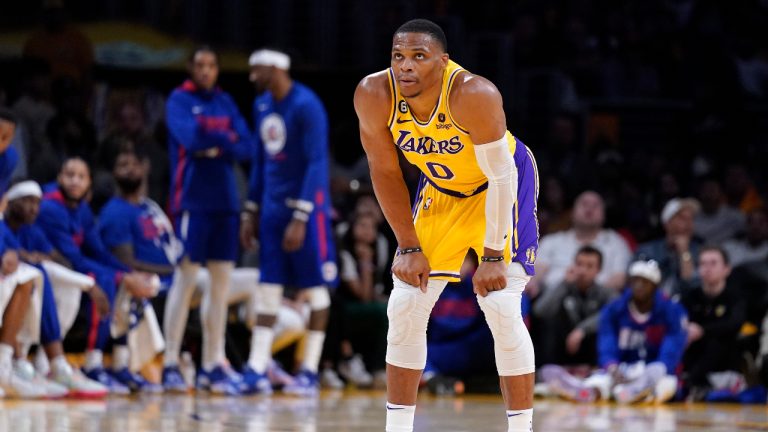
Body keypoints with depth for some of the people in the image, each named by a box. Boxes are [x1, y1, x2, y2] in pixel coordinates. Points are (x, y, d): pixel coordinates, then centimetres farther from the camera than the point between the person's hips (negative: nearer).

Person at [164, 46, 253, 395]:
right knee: (187, 276, -7)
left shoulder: (225, 102, 15)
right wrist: (227, 137, -4)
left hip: (224, 201, 6)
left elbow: (246, 147, 5)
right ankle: (170, 362, -3)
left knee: (222, 282, 4)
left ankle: (212, 365, 9)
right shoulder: (179, 100, -1)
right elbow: (191, 137, -18)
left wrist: (217, 146, -11)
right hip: (193, 200, -5)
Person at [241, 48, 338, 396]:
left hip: (306, 207, -8)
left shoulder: (306, 106, -15)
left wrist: (300, 218, -22)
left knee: (314, 287, 0)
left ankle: (310, 372, 4)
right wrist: (251, 212, 15)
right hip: (273, 207, 8)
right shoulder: (262, 105, 10)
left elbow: (317, 164, -18)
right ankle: (256, 370, 2)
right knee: (269, 287, 4)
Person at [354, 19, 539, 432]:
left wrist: (493, 257, -26)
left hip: (504, 185, -5)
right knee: (405, 308, -1)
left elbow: (501, 178, -28)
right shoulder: (374, 95, -24)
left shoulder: (474, 95, -36)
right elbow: (385, 171, -9)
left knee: (501, 308, -15)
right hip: (440, 189, 5)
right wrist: (409, 247, -10)